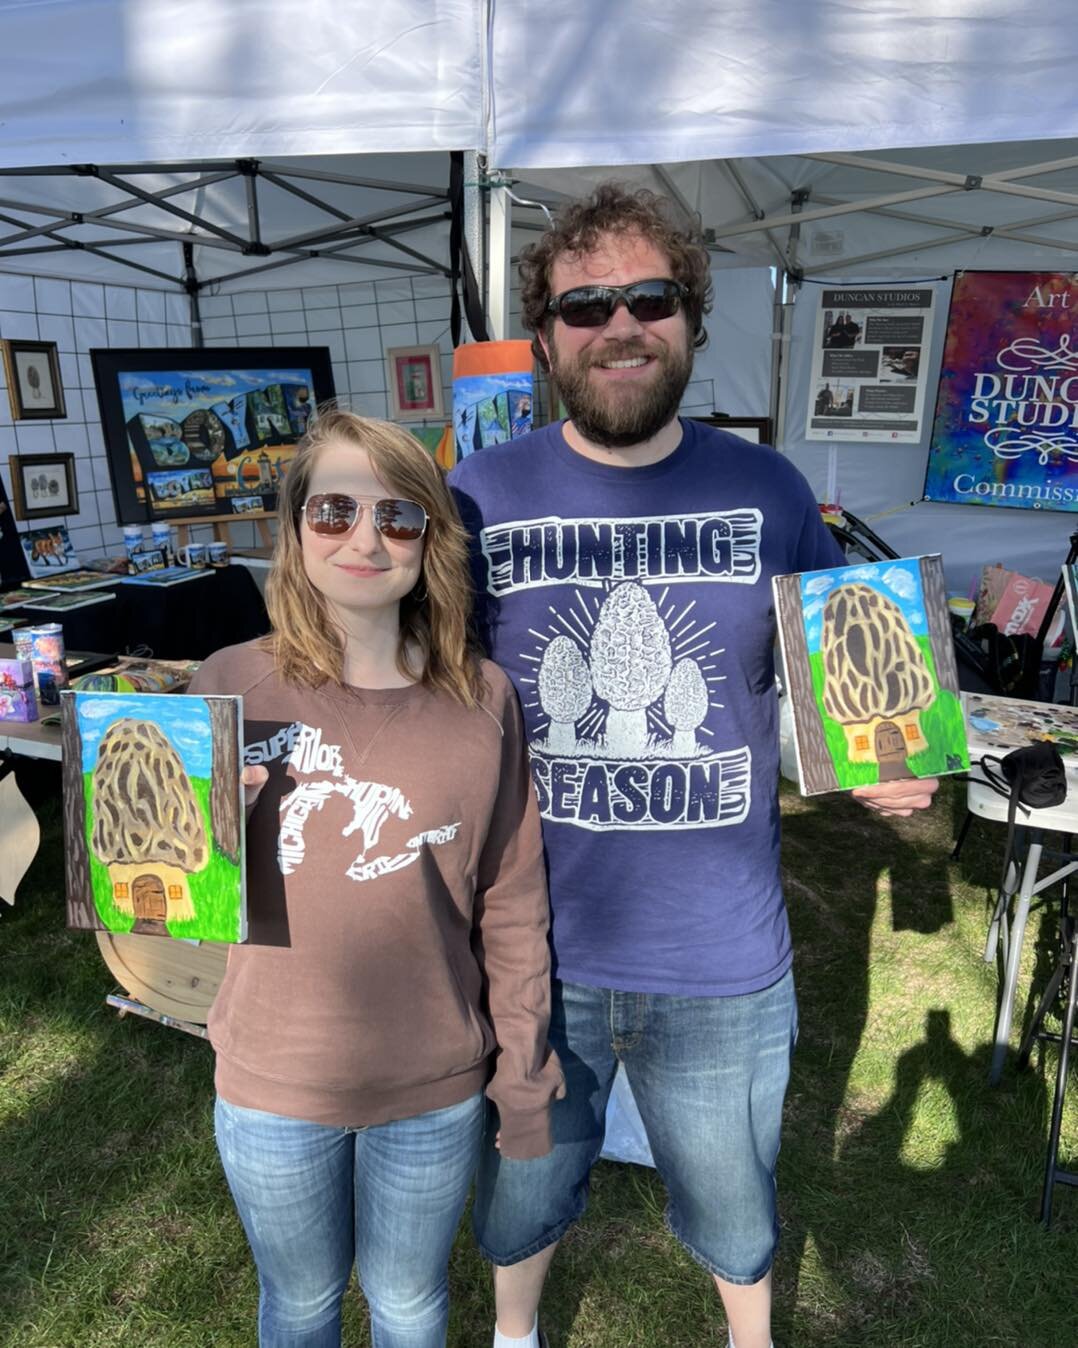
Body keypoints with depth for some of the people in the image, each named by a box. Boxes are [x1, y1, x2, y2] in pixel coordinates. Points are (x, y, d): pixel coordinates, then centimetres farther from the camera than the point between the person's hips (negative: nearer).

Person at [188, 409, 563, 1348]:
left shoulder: (481, 699, -12)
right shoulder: (234, 687, -12)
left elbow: (512, 905, -4)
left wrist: (524, 1074, 2)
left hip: (437, 1089, 0)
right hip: (272, 1086, 1)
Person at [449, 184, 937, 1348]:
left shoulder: (767, 491, -5)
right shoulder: (477, 497, -9)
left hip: (723, 961, 1)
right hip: (531, 949, 0)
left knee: (733, 1214, 27)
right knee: (522, 1193, 27)